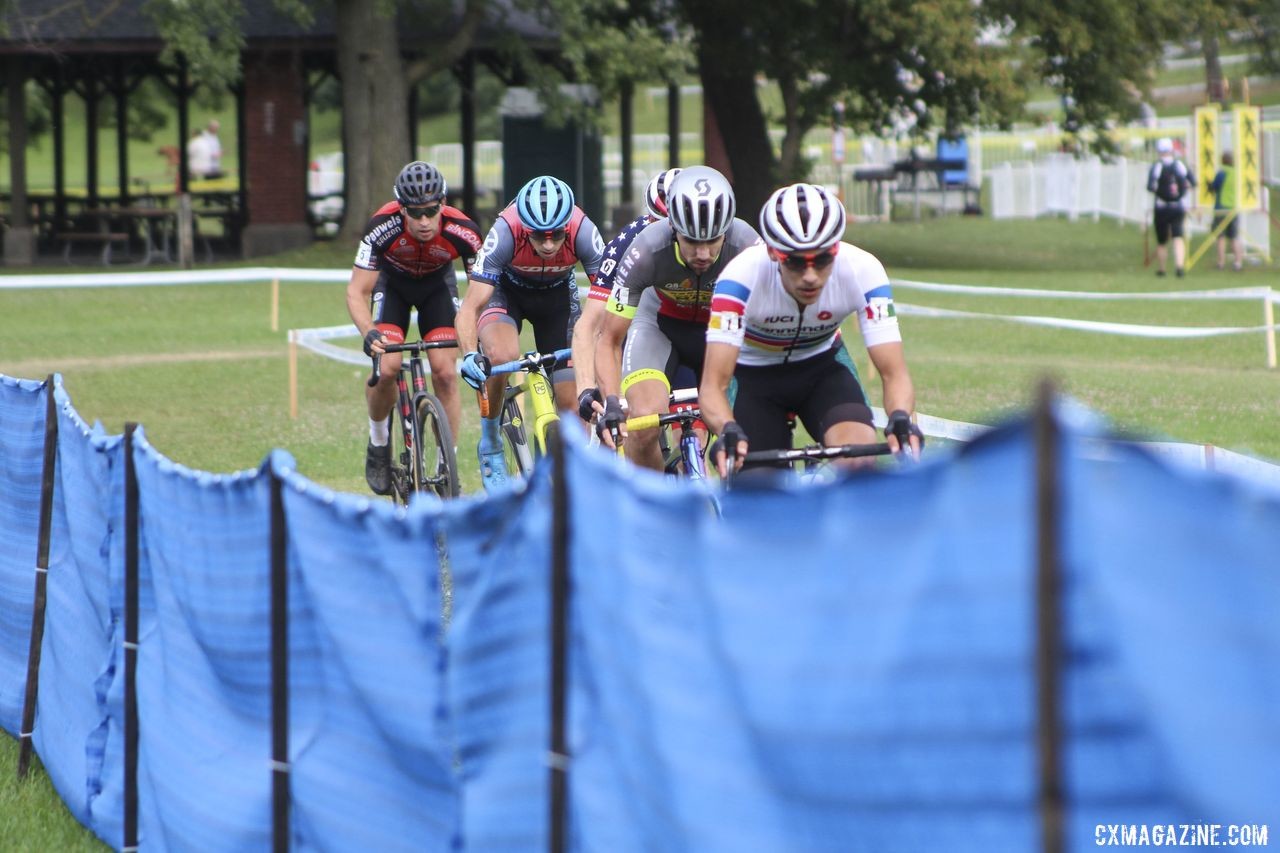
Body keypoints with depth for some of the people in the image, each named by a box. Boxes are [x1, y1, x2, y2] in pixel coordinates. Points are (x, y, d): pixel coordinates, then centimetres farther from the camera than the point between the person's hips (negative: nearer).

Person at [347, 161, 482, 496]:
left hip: (438, 283, 1)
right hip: (392, 282, -1)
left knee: (445, 373, -14)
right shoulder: (382, 228, -36)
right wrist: (369, 333, -48)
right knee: (386, 367, -20)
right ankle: (379, 444, 7)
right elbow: (356, 292, -29)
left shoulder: (461, 231, -34)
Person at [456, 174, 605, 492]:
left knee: (571, 401, -6)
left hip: (558, 293, 2)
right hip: (507, 290, -2)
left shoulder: (583, 233, -34)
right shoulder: (505, 233, -37)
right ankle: (490, 442, -10)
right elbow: (470, 308, -35)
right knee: (501, 355, -33)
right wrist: (470, 355, -51)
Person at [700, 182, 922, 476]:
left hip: (821, 365, 1)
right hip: (753, 373, -1)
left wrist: (901, 421, -52)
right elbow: (713, 385, -39)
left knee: (860, 461, -26)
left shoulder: (862, 271, -30)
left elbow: (893, 373, -30)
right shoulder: (743, 276, -36)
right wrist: (728, 432, -60)